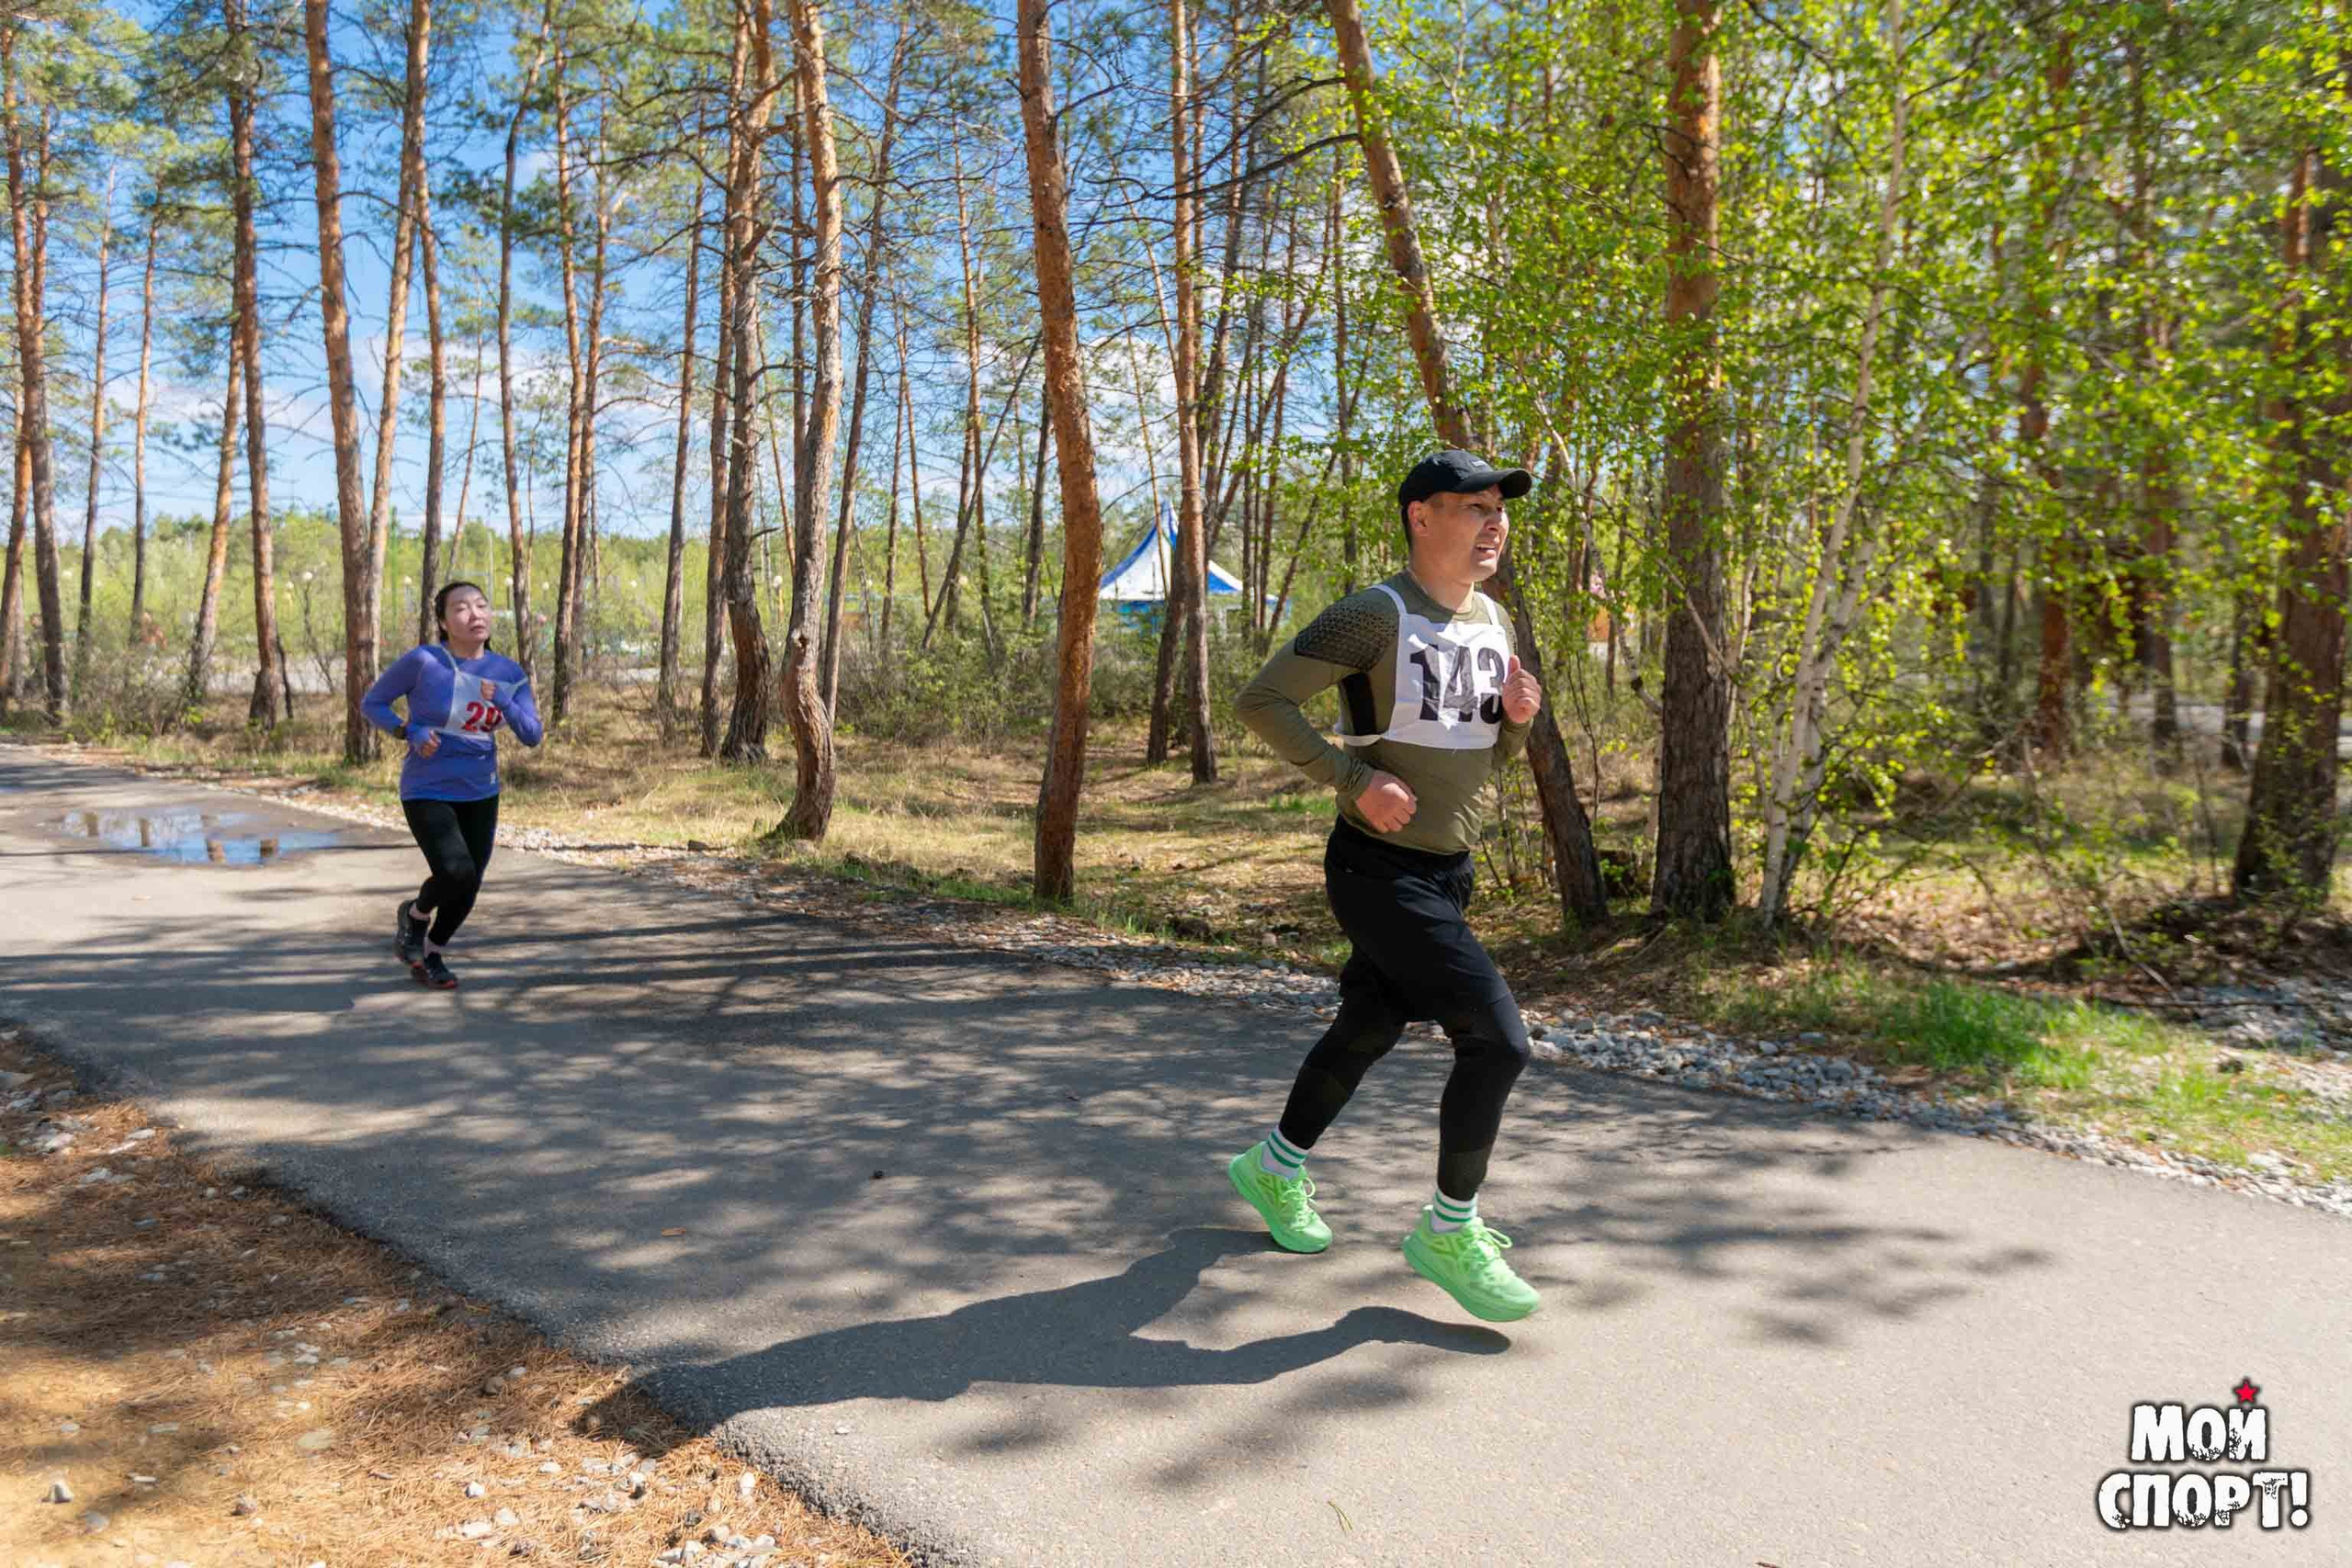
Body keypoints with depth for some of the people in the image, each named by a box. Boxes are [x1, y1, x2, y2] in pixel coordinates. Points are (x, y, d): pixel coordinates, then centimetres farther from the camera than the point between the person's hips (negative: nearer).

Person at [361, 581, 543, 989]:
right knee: (457, 875, -23)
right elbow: (371, 703, -4)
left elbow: (532, 736, -7)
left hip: (481, 795, 5)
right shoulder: (423, 661, -15)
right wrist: (410, 732, -20)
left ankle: (431, 954, 36)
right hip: (428, 794, -4)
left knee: (468, 888, 9)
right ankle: (415, 913, 12)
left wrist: (502, 701, -24)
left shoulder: (509, 673, -3)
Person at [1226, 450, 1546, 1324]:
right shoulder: (1374, 616, -15)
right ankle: (1449, 1233, 5)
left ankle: (1275, 1170, 40)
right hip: (1380, 872, -8)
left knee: (1369, 1031, 19)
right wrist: (1355, 778, -22)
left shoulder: (1493, 622, 9)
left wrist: (1517, 714, -5)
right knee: (1497, 1039, -13)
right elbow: (1263, 701, -15)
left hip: (1449, 871, 8)